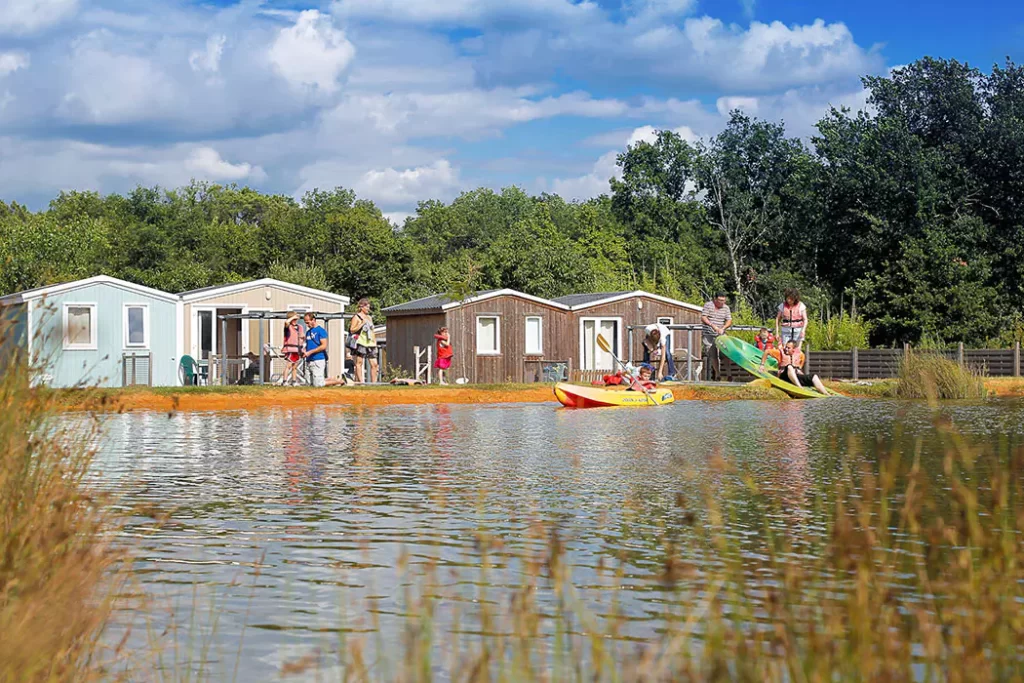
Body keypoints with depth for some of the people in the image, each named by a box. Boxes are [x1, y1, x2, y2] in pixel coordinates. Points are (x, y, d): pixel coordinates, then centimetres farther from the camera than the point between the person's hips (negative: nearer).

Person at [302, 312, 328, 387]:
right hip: (308, 361, 8)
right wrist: (304, 352, 3)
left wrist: (310, 352, -17)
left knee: (318, 385, -12)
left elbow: (324, 346, -14)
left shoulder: (321, 330, -7)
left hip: (318, 360, -8)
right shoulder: (308, 332, 18)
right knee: (309, 385, 5)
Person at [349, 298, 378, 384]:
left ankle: (374, 382, 3)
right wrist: (362, 324, -13)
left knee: (374, 364, 0)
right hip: (361, 343, -6)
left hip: (370, 343, 6)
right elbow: (352, 330, -6)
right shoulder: (356, 317, 2)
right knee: (359, 363, -6)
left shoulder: (370, 317, 22)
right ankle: (360, 381, -7)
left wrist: (375, 342, 20)